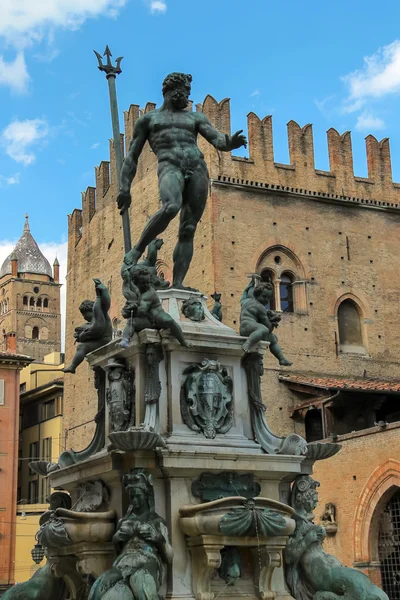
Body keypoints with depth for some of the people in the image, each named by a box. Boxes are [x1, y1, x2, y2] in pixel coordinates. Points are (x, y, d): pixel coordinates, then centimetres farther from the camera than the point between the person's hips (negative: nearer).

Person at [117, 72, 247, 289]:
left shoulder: (195, 117, 27)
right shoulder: (148, 119, 22)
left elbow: (216, 139, 10)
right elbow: (132, 156, 17)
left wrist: (229, 143, -15)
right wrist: (124, 187, 3)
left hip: (197, 168, 3)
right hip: (169, 166, -3)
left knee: (188, 229, -9)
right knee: (171, 208, -35)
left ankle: (177, 283, -15)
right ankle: (137, 250, -21)